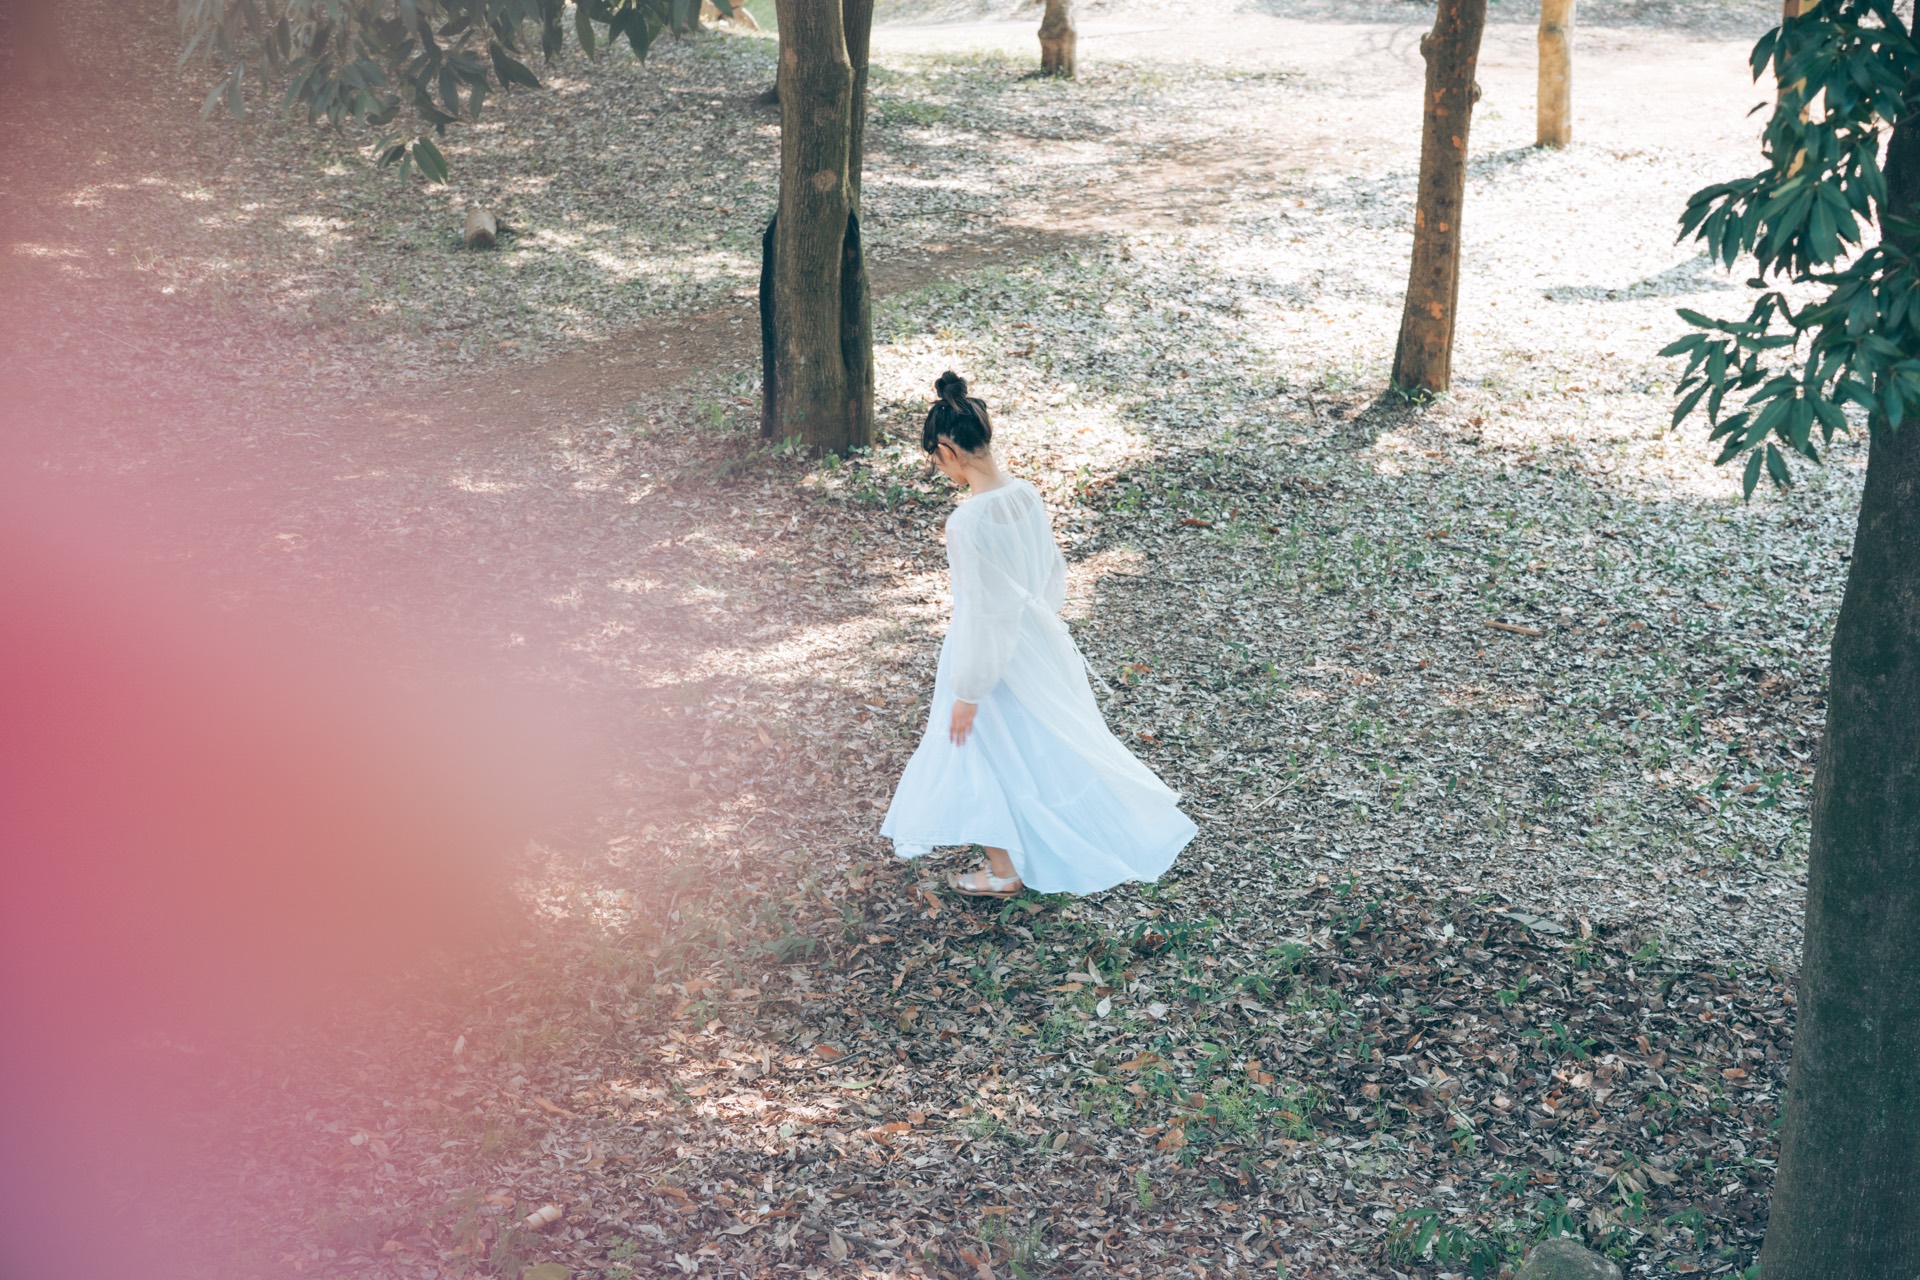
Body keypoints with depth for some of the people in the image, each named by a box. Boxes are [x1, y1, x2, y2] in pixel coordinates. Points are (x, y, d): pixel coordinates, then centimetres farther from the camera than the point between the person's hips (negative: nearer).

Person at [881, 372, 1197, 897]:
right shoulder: (1027, 495, -6)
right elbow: (1053, 572, 7)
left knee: (989, 752, 13)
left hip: (996, 656, -7)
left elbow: (981, 611, -25)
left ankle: (1005, 871, 29)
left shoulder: (968, 522, -29)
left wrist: (967, 695, -16)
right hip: (1037, 639, 7)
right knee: (1049, 742, 25)